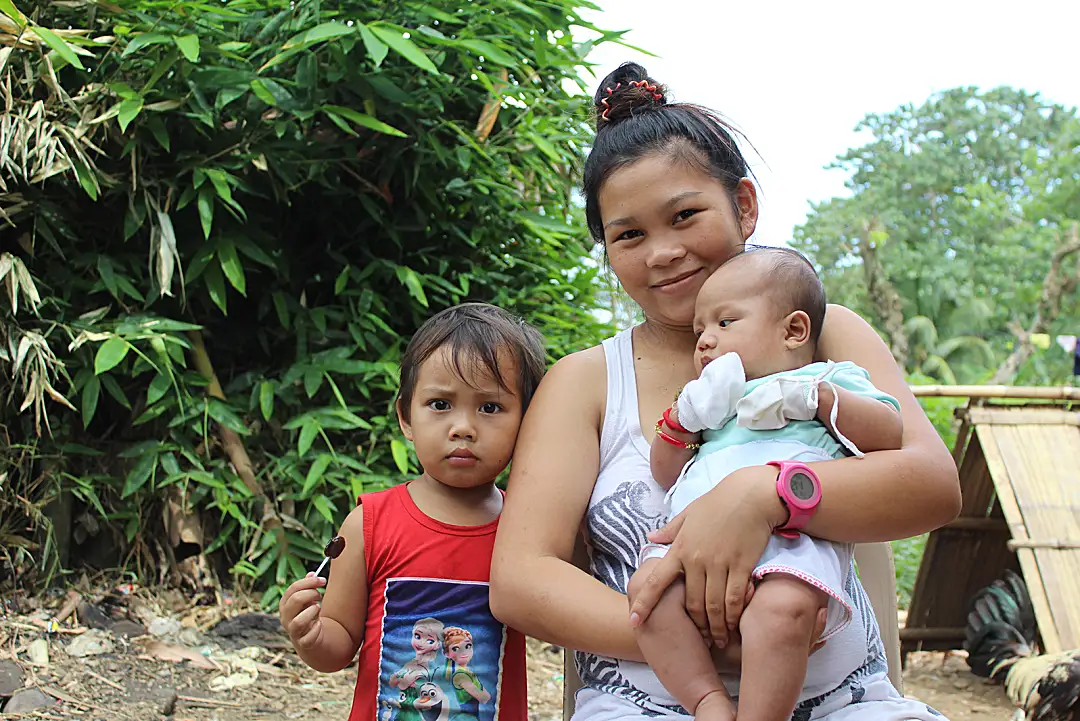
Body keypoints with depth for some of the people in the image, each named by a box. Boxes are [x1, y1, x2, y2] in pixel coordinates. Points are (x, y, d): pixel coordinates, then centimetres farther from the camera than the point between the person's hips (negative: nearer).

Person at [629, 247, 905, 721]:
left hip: (794, 531, -4)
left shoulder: (830, 379, 25)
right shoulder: (712, 404, 39)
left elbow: (890, 435, 10)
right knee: (647, 587, -28)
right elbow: (666, 475, 31)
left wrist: (817, 397, 0)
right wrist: (684, 418, 15)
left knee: (781, 608, -38)